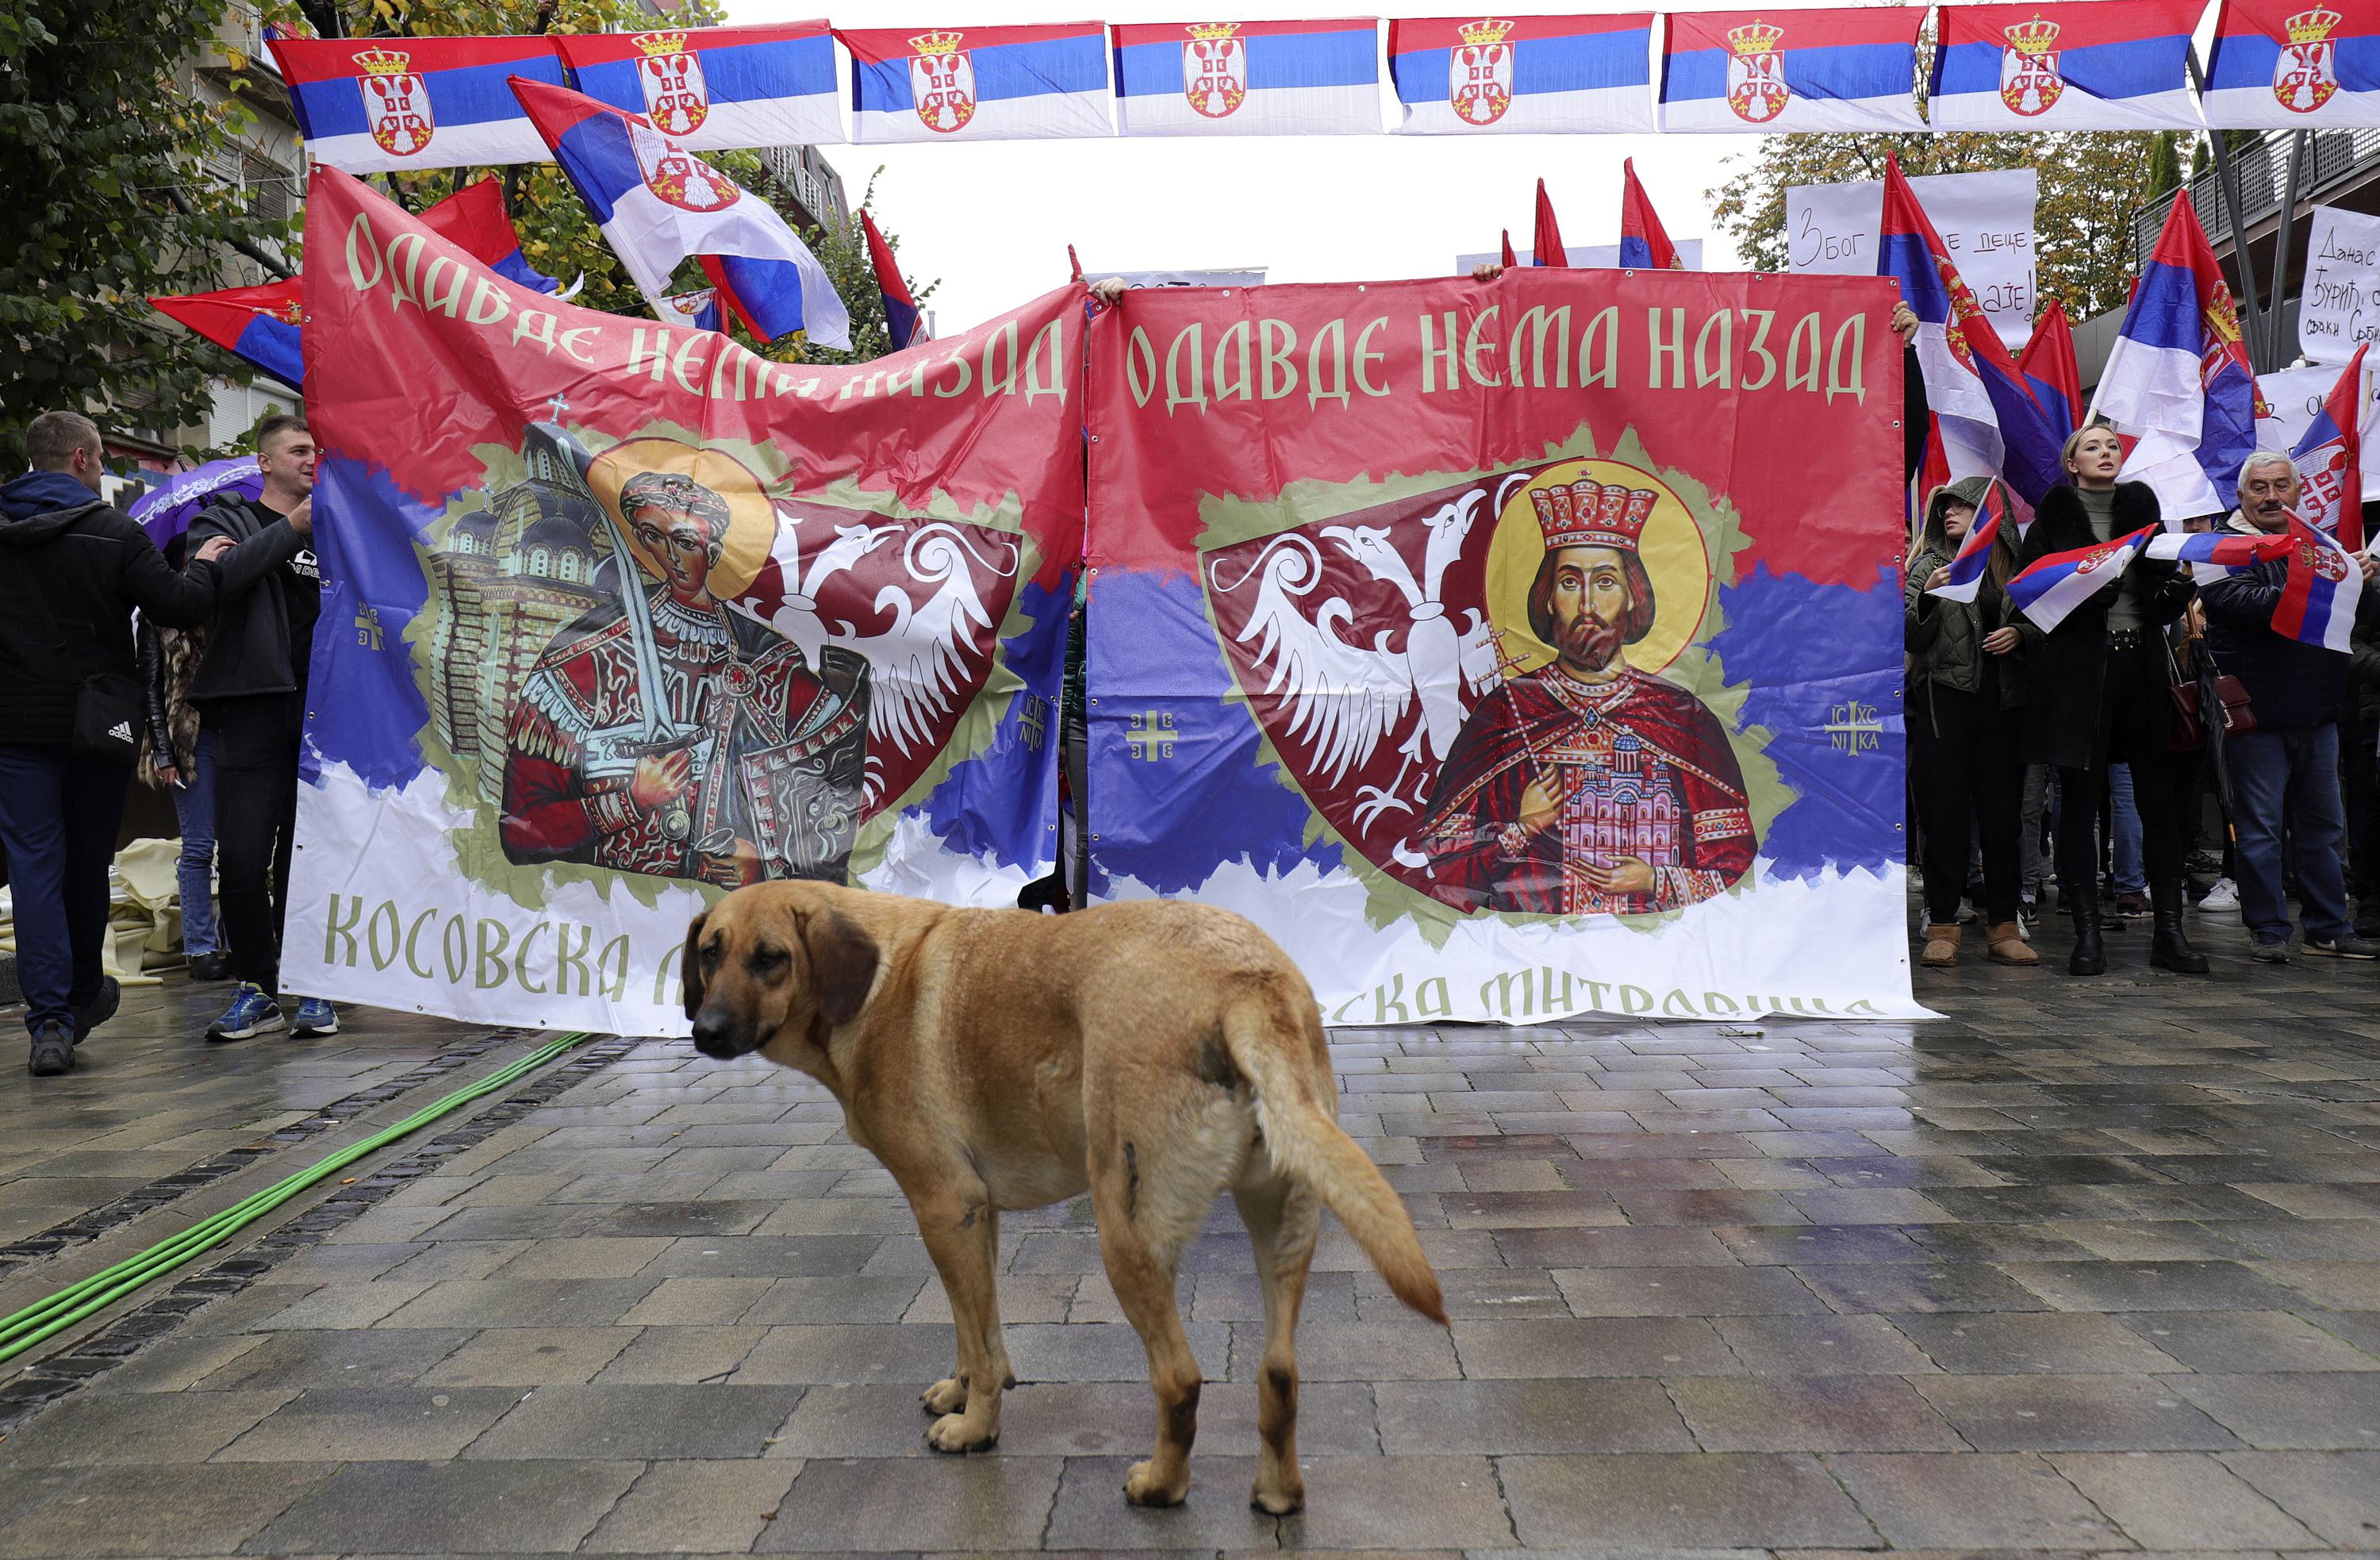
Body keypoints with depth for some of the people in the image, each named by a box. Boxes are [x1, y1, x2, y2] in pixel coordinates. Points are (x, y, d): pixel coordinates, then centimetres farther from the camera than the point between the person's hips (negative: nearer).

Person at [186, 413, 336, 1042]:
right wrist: (291, 529, -12)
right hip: (252, 709, -2)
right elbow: (213, 577, -11)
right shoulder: (227, 519, 11)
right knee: (243, 856, -3)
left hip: (321, 711, 2)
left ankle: (312, 989, 10)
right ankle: (256, 987, 8)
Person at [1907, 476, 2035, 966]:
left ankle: (2003, 926, 11)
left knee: (2002, 815, 3)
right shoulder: (1929, 564, 6)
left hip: (2002, 703, 2)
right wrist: (1928, 596, -19)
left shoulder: (2014, 566, 12)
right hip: (1945, 700, -2)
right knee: (1944, 816, -2)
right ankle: (1942, 928, 3)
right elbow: (1912, 638, -2)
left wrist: (2020, 634, -3)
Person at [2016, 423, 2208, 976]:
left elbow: (2166, 601, 13)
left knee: (2161, 798, 1)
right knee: (2080, 800, -1)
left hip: (2142, 665, 3)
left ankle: (2170, 931, 8)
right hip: (2077, 670, -3)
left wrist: (2181, 583, -8)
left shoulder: (2141, 507, 15)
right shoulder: (2053, 516, 5)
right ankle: (2087, 934, 5)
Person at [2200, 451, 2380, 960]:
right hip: (2258, 712, -6)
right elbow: (2246, 604, -21)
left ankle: (2328, 928, 22)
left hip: (2316, 712, 6)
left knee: (2322, 825, 12)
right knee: (2261, 828, -1)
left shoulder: (2320, 544, 15)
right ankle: (2268, 929, 8)